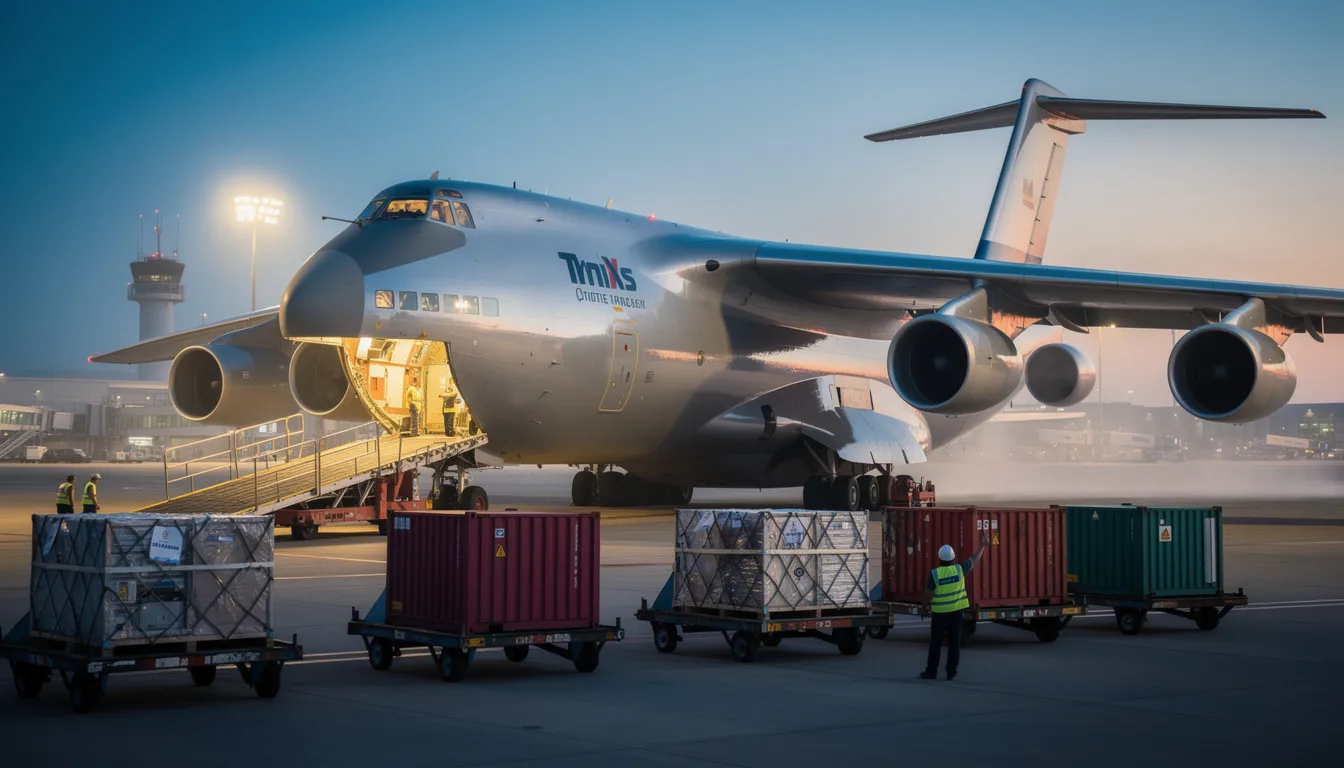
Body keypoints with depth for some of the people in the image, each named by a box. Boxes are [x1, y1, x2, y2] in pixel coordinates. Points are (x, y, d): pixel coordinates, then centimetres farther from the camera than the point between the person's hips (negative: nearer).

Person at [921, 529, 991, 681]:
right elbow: (974, 560, 10)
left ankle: (931, 671, 10)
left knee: (935, 643, 6)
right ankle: (951, 673, 6)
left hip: (940, 613, -2)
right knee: (954, 643, 6)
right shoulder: (959, 569, -4)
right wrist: (983, 545, 21)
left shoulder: (934, 573, -12)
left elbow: (928, 593, -8)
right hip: (956, 611, 2)